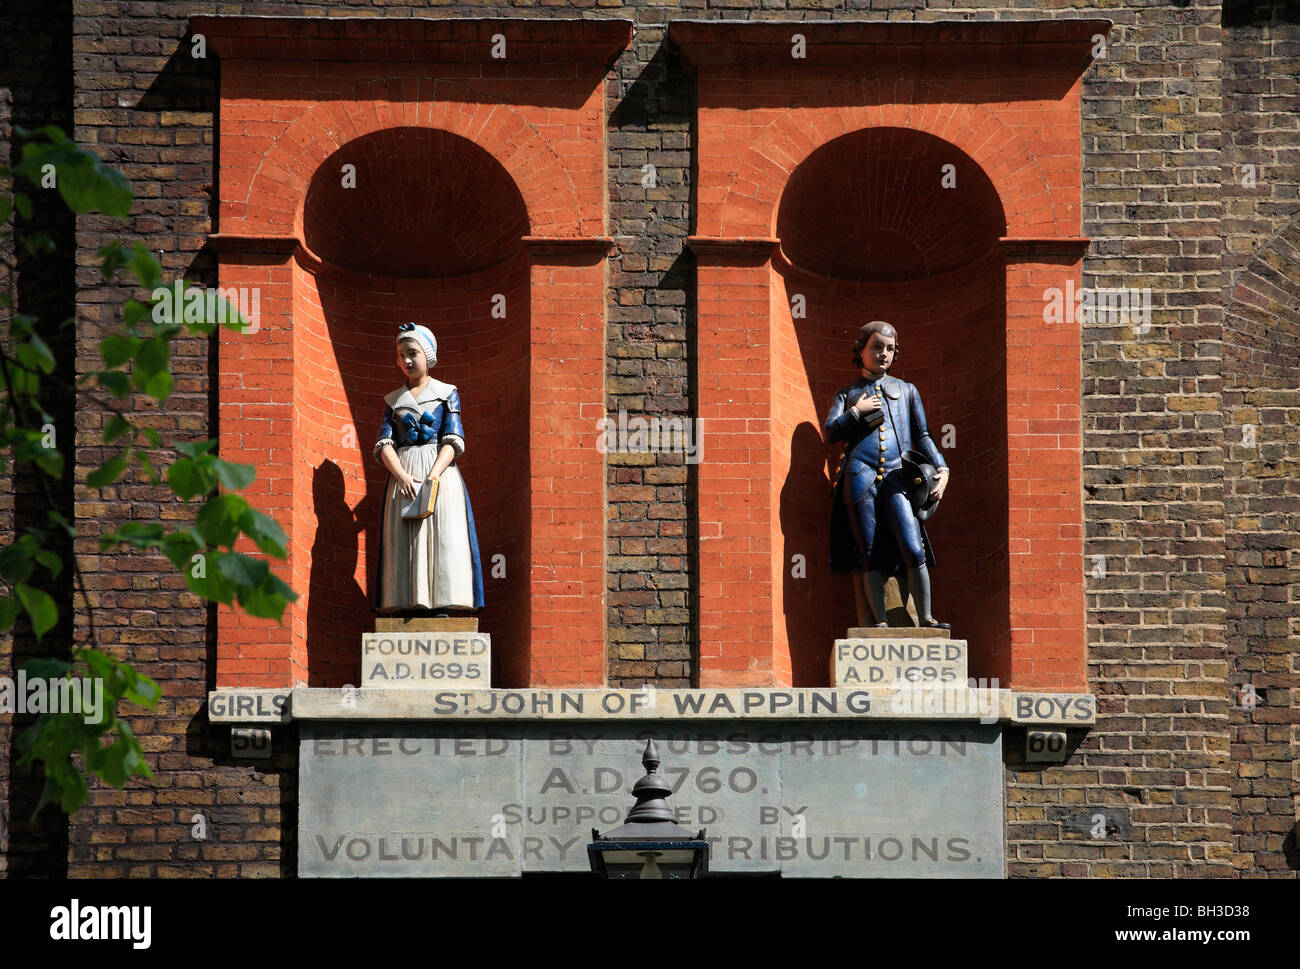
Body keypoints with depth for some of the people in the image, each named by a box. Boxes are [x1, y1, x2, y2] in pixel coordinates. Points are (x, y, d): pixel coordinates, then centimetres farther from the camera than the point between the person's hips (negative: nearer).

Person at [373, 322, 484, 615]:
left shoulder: (447, 393, 10)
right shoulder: (393, 400, 16)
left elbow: (453, 440, 0)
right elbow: (384, 444, 5)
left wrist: (435, 474, -16)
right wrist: (401, 475, -13)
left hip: (439, 471, -2)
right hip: (403, 474, 2)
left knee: (443, 535, -12)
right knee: (404, 541, -7)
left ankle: (440, 604, -15)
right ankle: (409, 605, -9)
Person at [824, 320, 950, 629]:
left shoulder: (906, 390, 23)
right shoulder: (847, 394, 20)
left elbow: (921, 436, 22)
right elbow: (830, 432, 8)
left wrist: (941, 469, 9)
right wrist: (856, 412, -2)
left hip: (898, 477, 0)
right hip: (860, 477, 0)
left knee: (914, 550, -13)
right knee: (869, 555, -3)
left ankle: (925, 618, -7)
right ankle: (880, 621, -1)